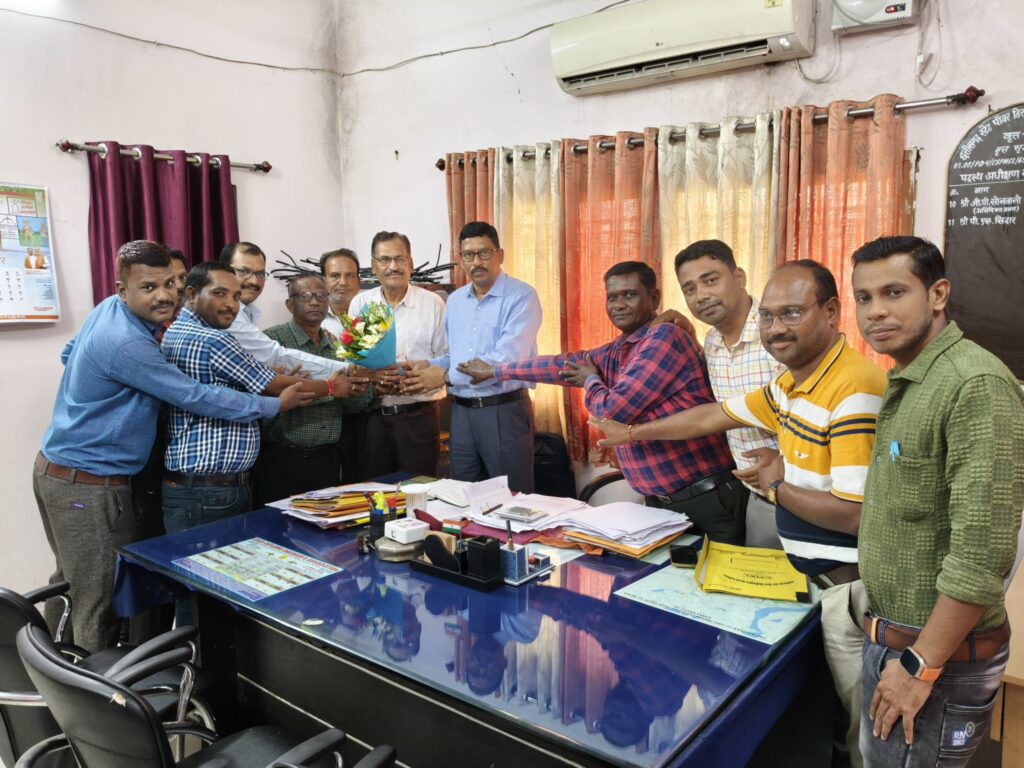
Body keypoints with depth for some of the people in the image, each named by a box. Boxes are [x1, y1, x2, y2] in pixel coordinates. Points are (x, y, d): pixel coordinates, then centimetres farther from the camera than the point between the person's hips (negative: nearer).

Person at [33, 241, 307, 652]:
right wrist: (276, 405, -18)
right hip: (87, 485, -10)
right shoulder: (126, 343, -26)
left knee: (71, 583, 23)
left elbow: (69, 354, 20)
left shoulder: (110, 308, 3)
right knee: (98, 603, -1)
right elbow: (196, 397, -25)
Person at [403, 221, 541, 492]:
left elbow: (507, 358, -21)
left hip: (505, 411, -6)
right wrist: (430, 367, -4)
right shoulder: (455, 300, 12)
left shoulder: (521, 297, -10)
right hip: (461, 412, 6)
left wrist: (447, 376, -18)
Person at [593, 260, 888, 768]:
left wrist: (776, 484, -12)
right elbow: (714, 415, 18)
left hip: (851, 587, -8)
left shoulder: (854, 392, -24)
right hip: (817, 575, 9)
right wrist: (632, 433, 24)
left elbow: (854, 514, -27)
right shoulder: (792, 384, 7)